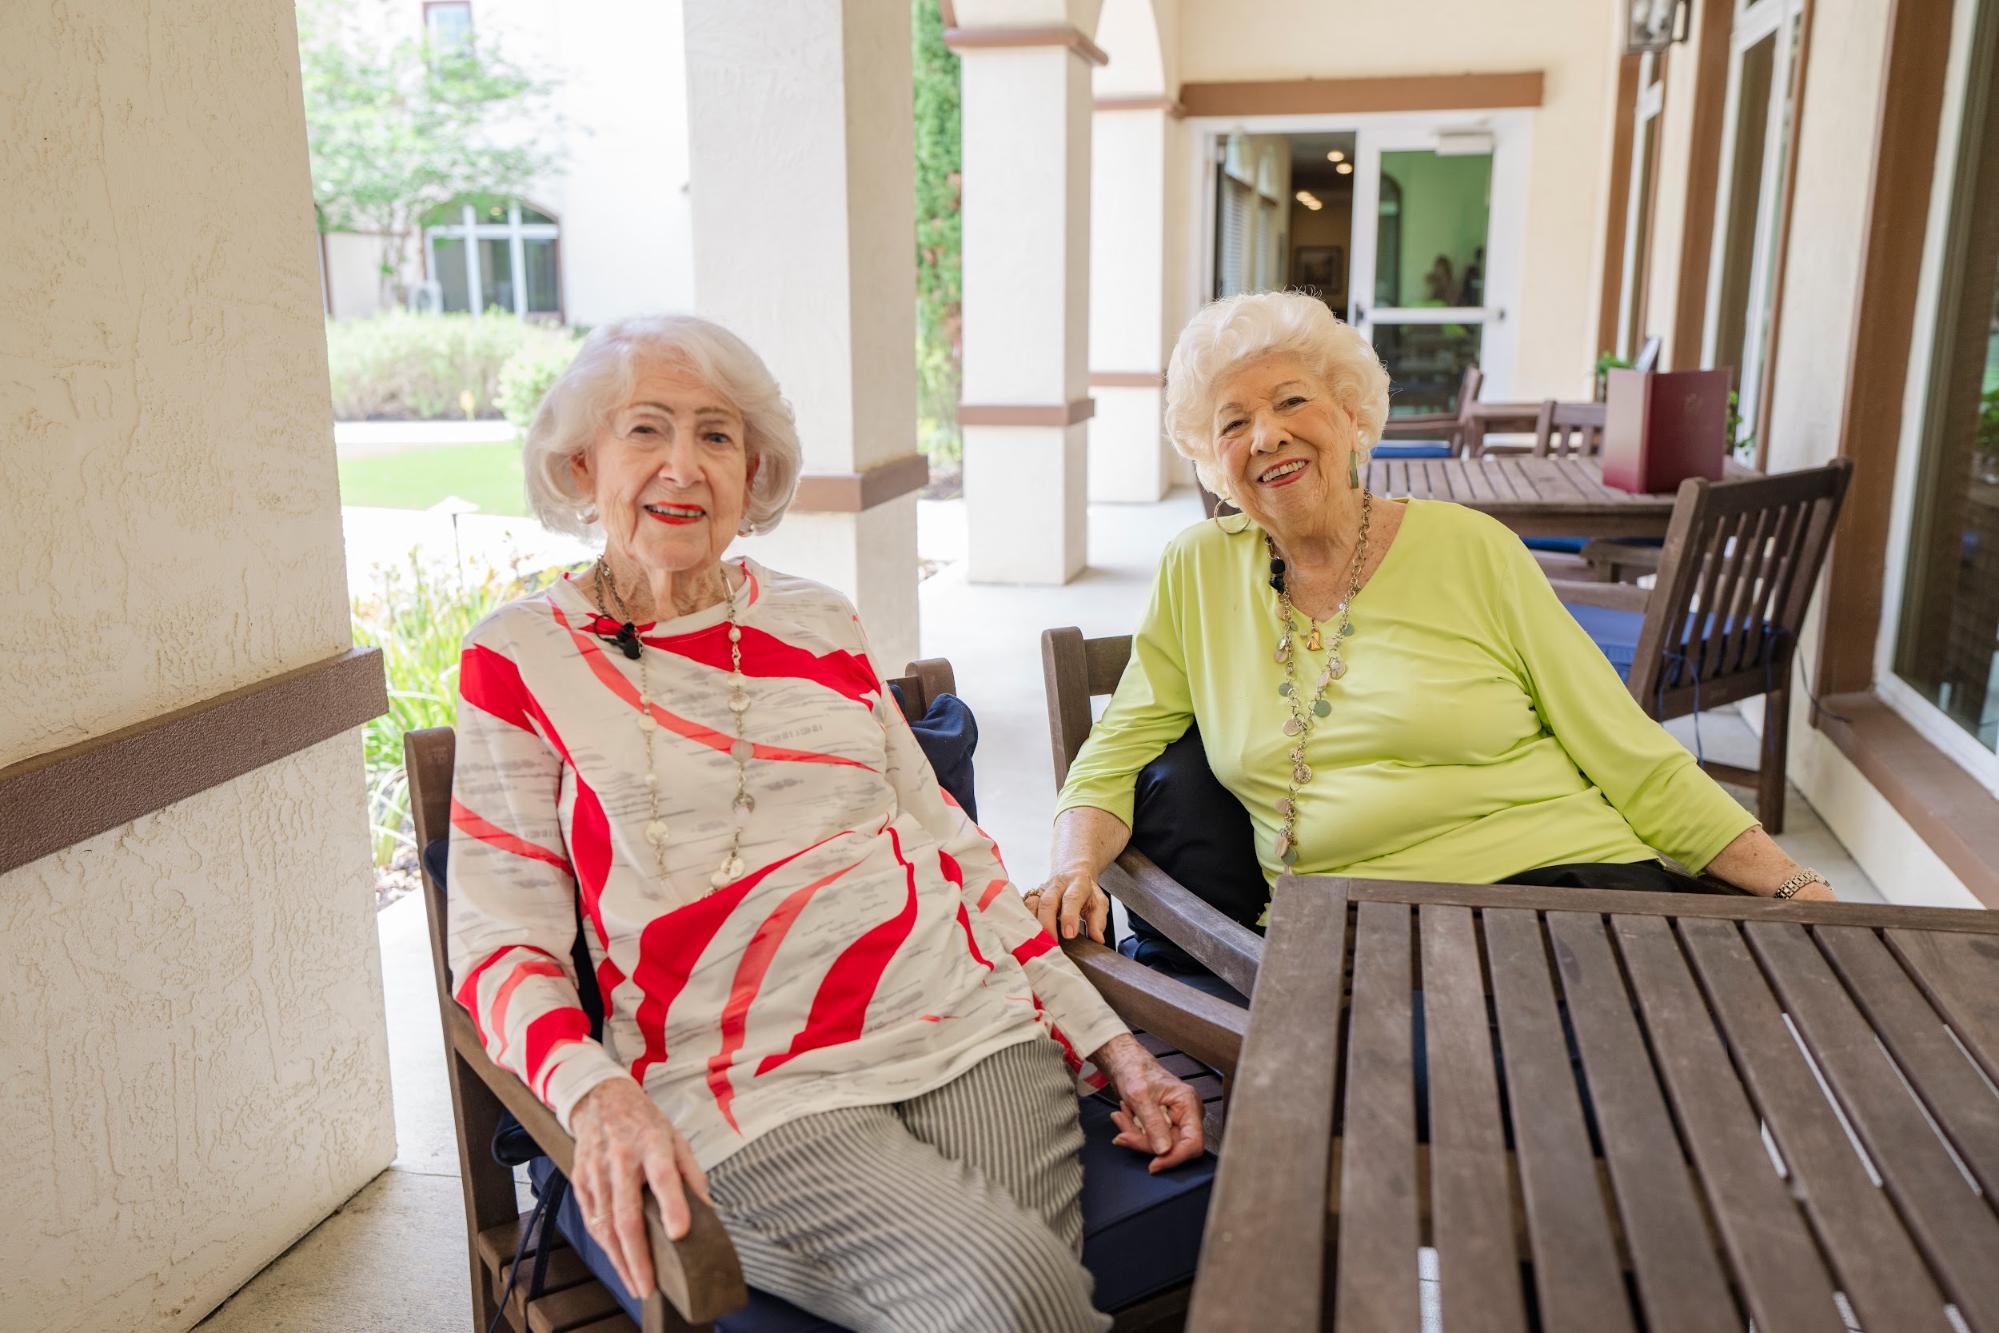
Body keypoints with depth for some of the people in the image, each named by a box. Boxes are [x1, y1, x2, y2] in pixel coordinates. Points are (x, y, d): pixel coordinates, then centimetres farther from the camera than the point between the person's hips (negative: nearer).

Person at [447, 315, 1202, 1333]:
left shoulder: (820, 622, 15)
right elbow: (503, 938, 1)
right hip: (748, 1088, -3)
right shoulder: (519, 656, 6)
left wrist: (1110, 1043, 9)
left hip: (967, 1029, 4)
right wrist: (596, 1095, -20)